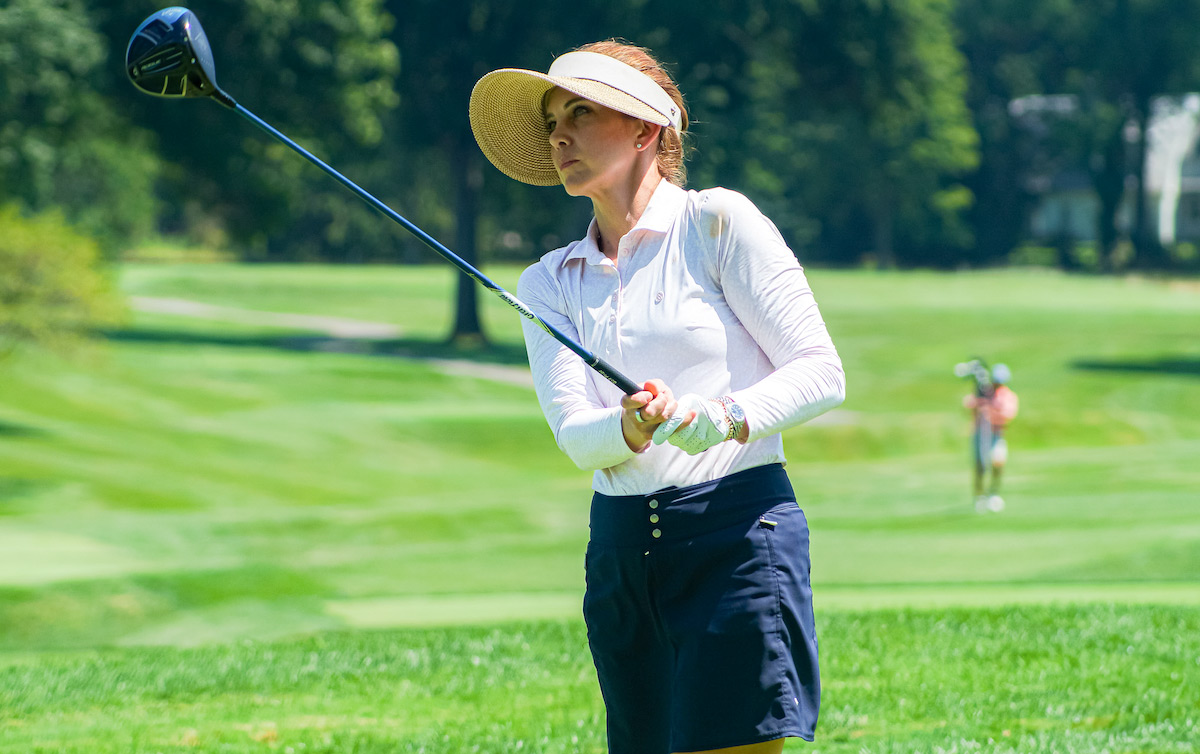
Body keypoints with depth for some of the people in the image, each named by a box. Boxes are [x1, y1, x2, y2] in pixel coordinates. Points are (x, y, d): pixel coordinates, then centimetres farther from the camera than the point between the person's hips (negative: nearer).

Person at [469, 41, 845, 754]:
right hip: (620, 550, 5)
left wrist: (727, 418, -22)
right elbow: (574, 434, 0)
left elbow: (821, 371, -4)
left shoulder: (720, 223, 0)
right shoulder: (549, 283, 13)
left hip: (737, 532, -5)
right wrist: (633, 428, -22)